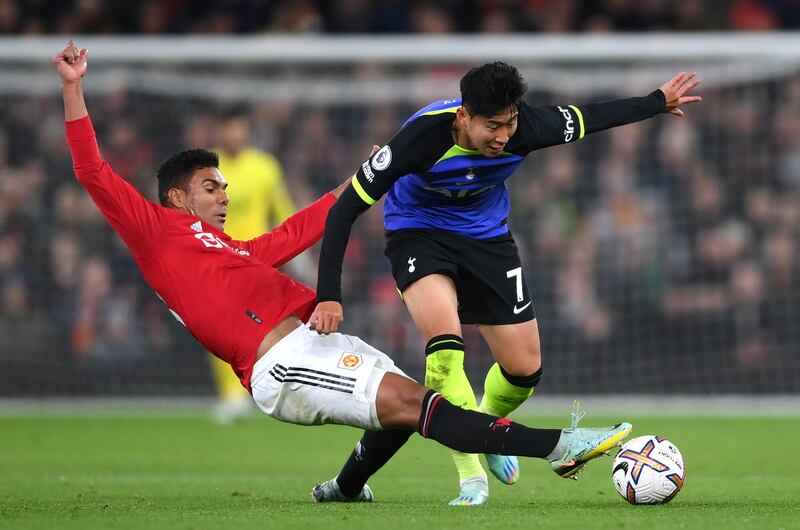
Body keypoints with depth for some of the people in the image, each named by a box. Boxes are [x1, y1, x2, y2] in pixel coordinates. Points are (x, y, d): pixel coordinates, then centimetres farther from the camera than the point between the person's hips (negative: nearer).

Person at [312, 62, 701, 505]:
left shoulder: (525, 128, -24)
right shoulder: (422, 136, -34)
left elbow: (589, 118, -2)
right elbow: (345, 209, -29)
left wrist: (659, 101, 14)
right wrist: (329, 297, -34)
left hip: (487, 236, 4)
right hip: (418, 233, -4)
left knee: (525, 369, 2)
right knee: (444, 341, -30)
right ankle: (471, 478, -20)